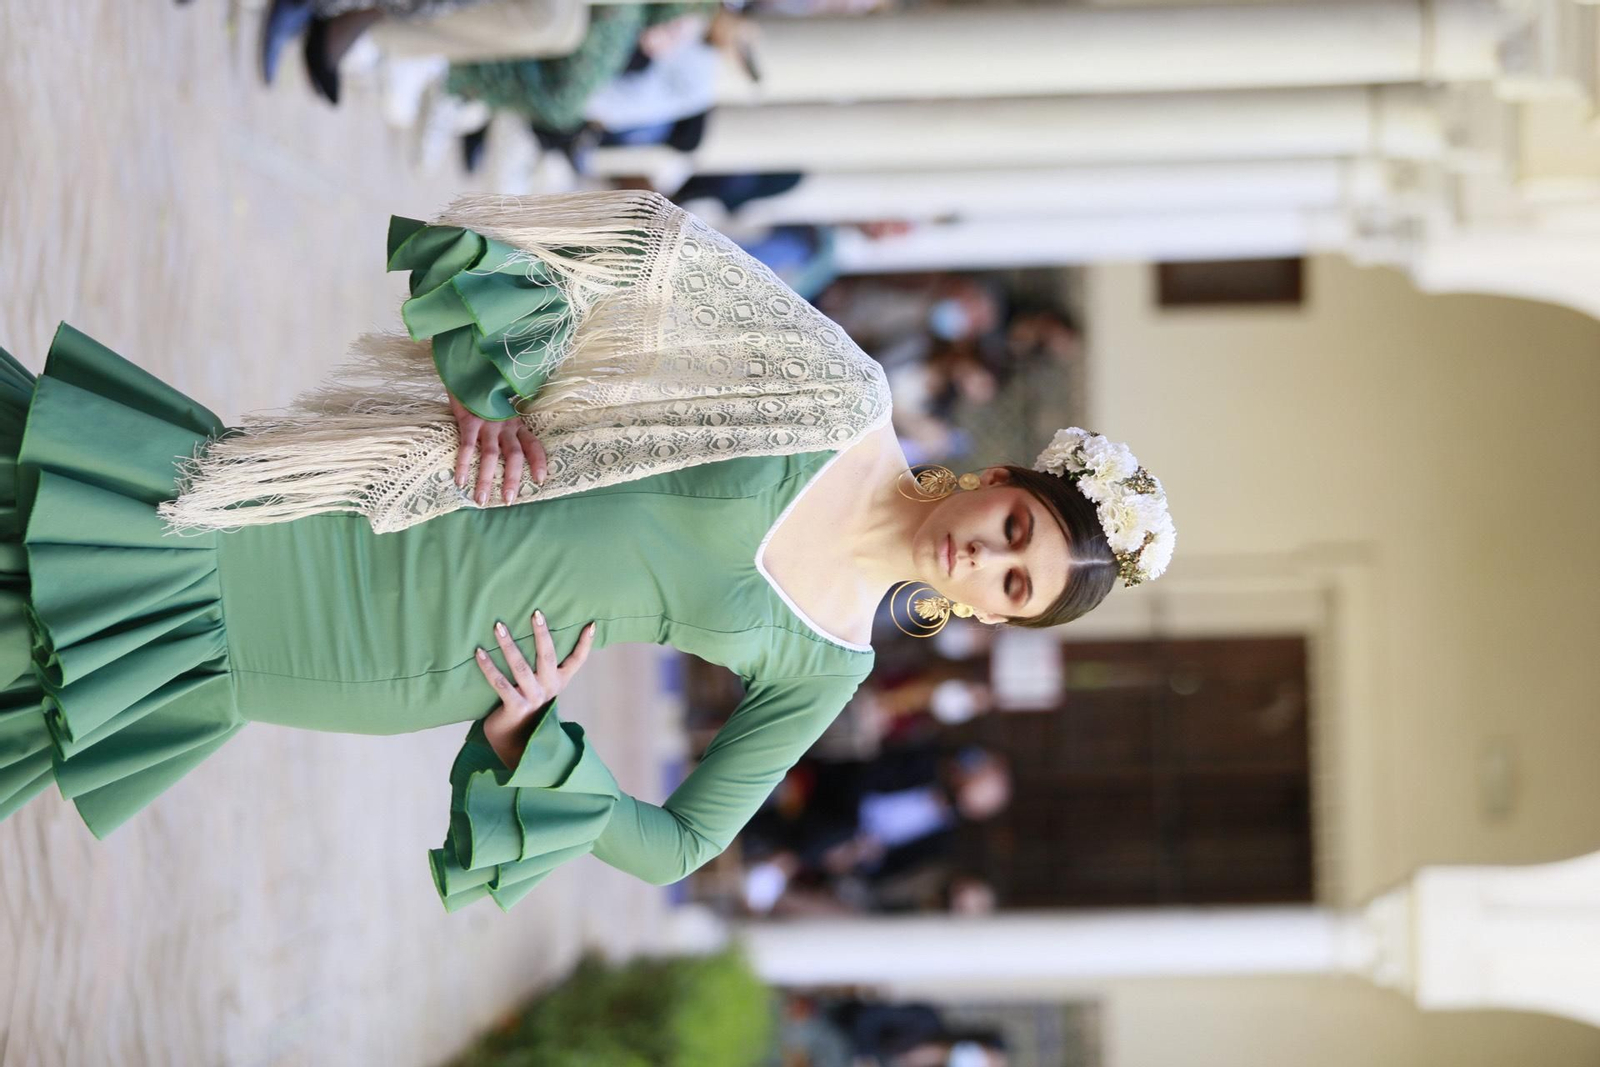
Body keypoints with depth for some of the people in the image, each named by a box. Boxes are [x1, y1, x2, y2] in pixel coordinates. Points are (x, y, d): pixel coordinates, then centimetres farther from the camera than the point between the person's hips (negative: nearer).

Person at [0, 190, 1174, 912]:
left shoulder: (827, 665, -1)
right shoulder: (838, 389, -7)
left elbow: (680, 845, 5)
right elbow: (638, 242, -3)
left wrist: (534, 746, -8)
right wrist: (496, 382, -13)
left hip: (421, 673, 0)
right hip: (359, 537, 0)